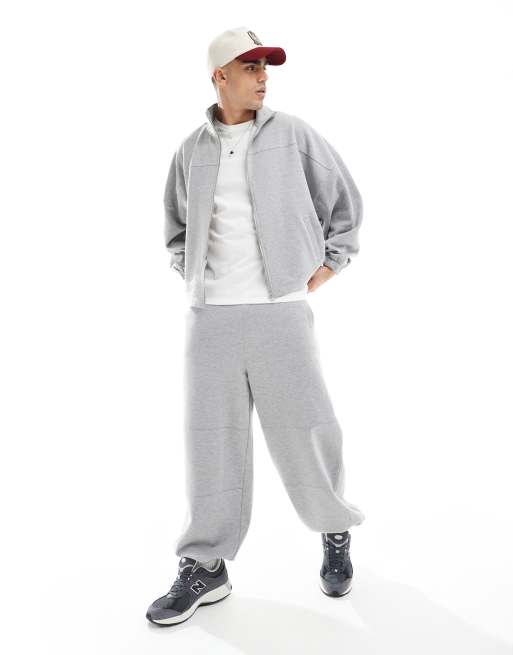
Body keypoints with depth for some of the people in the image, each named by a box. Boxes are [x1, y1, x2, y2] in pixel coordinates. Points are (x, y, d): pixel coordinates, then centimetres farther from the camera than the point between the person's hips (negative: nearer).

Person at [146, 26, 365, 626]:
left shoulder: (292, 135, 4)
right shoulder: (191, 150, 11)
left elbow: (345, 203, 10)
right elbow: (176, 228, 23)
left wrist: (323, 271, 6)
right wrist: (191, 279, 10)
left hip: (279, 312, -2)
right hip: (209, 314, 2)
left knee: (303, 432, 3)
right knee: (211, 442, 4)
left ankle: (335, 535, 30)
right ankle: (205, 567, 17)